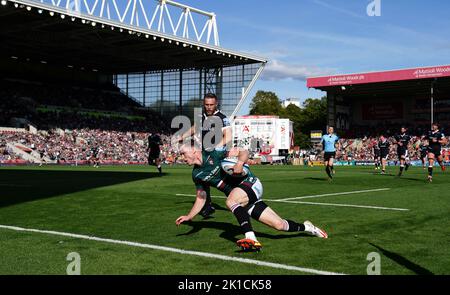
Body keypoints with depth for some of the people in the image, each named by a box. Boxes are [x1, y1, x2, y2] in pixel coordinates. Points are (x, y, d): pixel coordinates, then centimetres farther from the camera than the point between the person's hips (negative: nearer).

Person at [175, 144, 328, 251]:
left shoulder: (213, 153, -10)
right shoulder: (197, 174, 10)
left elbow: (243, 152, -10)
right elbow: (201, 198, 18)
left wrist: (240, 162, -30)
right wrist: (189, 216, 9)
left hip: (251, 183, -6)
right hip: (239, 199, 6)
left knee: (231, 200, -36)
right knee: (279, 224, 1)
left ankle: (251, 238, -40)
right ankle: (306, 227, 26)